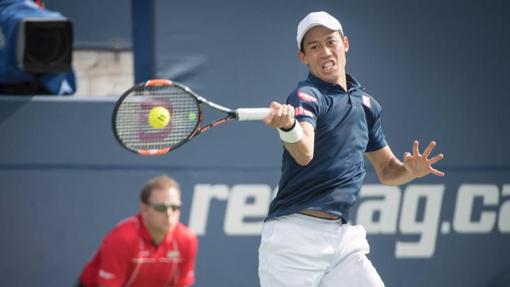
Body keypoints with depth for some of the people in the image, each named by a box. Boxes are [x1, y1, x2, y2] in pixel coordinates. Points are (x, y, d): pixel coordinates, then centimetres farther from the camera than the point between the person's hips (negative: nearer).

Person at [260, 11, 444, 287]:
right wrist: (287, 125, -51)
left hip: (342, 239, 6)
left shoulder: (367, 105, 14)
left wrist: (410, 170, 0)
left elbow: (386, 169, 23)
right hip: (294, 237, -6)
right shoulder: (305, 96, -8)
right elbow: (304, 154, -28)